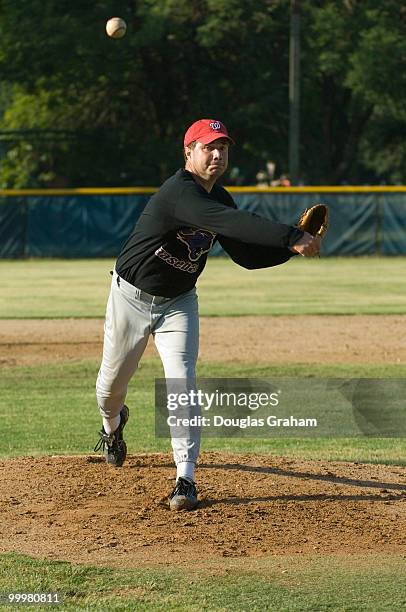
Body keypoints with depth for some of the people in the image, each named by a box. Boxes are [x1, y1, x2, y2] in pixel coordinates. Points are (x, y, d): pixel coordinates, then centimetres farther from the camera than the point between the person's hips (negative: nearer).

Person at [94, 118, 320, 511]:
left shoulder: (220, 200, -2)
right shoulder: (179, 191, -30)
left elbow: (246, 255, 0)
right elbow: (234, 224, -44)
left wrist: (291, 246, -16)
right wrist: (291, 238, -51)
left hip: (178, 302, 5)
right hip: (132, 297, -4)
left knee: (181, 380, -13)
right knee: (114, 378, 12)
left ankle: (185, 478, -16)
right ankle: (112, 423, 49)